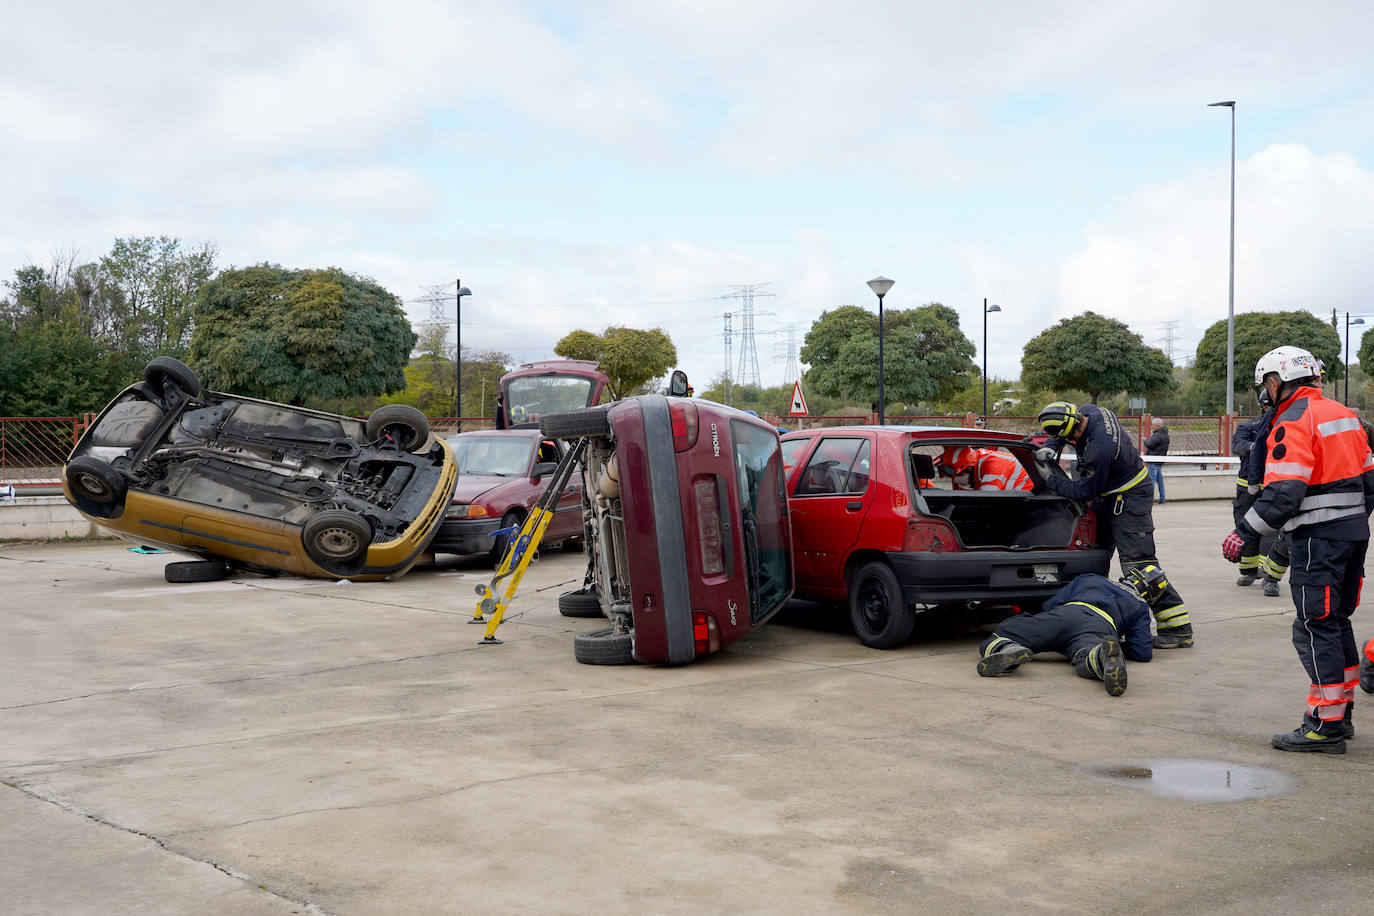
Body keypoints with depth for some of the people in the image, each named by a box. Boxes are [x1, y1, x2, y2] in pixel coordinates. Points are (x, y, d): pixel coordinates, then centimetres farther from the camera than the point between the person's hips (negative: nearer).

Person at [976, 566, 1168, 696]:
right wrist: (1121, 645, 42)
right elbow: (1144, 653, 23)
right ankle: (1105, 657, -70)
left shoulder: (1090, 579, 40)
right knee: (1086, 659, -34)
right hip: (1100, 627, -1)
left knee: (995, 639, 2)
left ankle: (1007, 649, -35)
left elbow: (1049, 606, 36)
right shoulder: (1140, 607, 34)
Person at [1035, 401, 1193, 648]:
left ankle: (1178, 629, -11)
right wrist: (1050, 447, -1)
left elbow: (1085, 491, -22)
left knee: (1138, 563, -13)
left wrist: (1051, 482, -13)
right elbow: (1064, 425, 16)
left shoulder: (1099, 448, -34)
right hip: (1108, 495, 10)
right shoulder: (1089, 412, -8)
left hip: (1129, 501, -10)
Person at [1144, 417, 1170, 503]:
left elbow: (1149, 444, -21)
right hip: (1160, 462, 10)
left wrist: (1146, 440, -2)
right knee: (1160, 480, 14)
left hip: (1153, 462, -10)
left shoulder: (1158, 435, -19)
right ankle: (1162, 499, 17)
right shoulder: (1165, 435, 13)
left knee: (1151, 480, -7)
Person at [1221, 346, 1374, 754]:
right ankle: (1341, 712, 23)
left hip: (1319, 537, -9)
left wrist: (1243, 533, -16)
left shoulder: (1293, 423, -14)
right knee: (1336, 621, 16)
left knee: (1316, 627, -5)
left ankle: (1326, 724, -4)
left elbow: (1283, 494, -21)